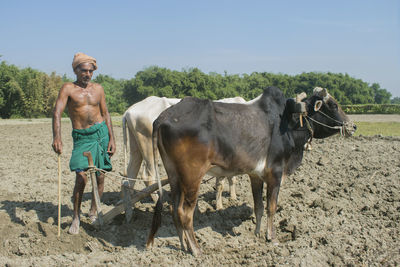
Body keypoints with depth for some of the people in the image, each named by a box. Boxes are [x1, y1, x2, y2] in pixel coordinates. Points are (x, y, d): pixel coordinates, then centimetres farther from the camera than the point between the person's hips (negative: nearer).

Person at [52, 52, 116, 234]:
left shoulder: (98, 89, 10)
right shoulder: (68, 89, -2)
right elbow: (57, 112, -13)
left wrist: (111, 138, 8)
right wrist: (56, 137, -28)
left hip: (101, 132, 4)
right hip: (81, 137, -3)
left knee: (100, 177, 5)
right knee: (81, 176, -14)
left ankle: (93, 212, 25)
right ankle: (76, 217, 3)